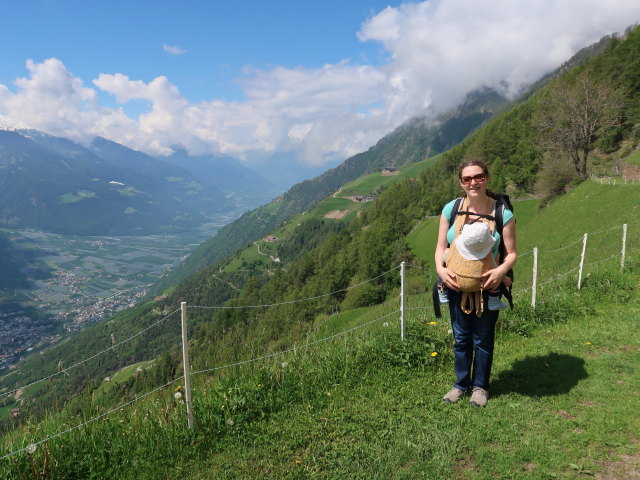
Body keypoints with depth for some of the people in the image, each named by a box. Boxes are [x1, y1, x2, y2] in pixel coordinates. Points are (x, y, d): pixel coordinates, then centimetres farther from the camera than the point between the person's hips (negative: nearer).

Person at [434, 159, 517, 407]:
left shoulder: (503, 213, -11)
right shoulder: (451, 209, -6)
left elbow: (511, 253, -6)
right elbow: (441, 246, 0)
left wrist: (502, 270, -26)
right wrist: (440, 268, -18)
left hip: (487, 285, -2)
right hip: (456, 284, 2)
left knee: (483, 338, 14)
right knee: (461, 337, 16)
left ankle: (480, 386, 35)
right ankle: (461, 384, 35)